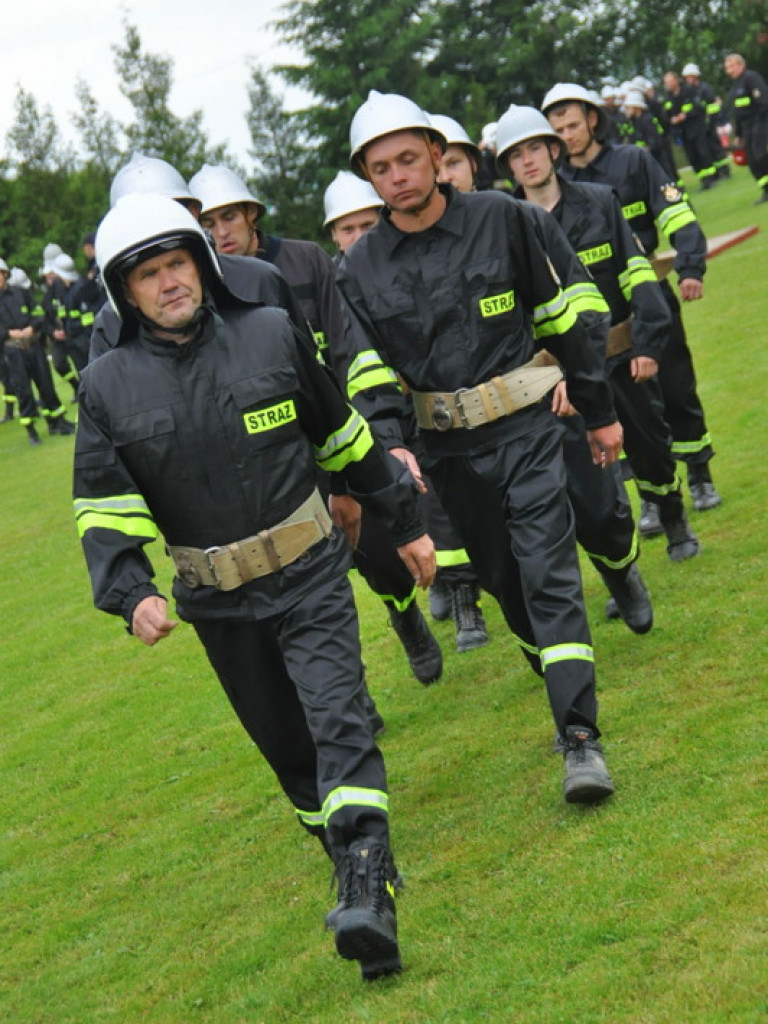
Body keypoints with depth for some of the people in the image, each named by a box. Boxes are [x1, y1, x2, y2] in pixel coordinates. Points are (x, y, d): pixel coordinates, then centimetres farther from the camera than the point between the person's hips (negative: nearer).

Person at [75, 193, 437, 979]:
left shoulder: (271, 334, -4)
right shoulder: (107, 386, -2)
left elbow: (342, 437, 8)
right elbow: (105, 510, -2)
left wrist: (404, 521, 13)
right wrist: (131, 593, -19)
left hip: (310, 578, -2)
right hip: (218, 604, 2)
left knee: (337, 720, -17)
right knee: (285, 744, 13)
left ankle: (367, 895, -24)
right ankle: (353, 866, 32)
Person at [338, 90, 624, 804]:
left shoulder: (500, 219, -4)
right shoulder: (359, 268, 0)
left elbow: (557, 317, 4)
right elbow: (371, 371, -2)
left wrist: (598, 410, 9)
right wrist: (390, 445, -21)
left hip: (524, 429, -3)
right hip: (448, 449, 3)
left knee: (549, 576, -12)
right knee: (503, 582, 14)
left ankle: (581, 739, -13)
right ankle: (565, 690, 39)